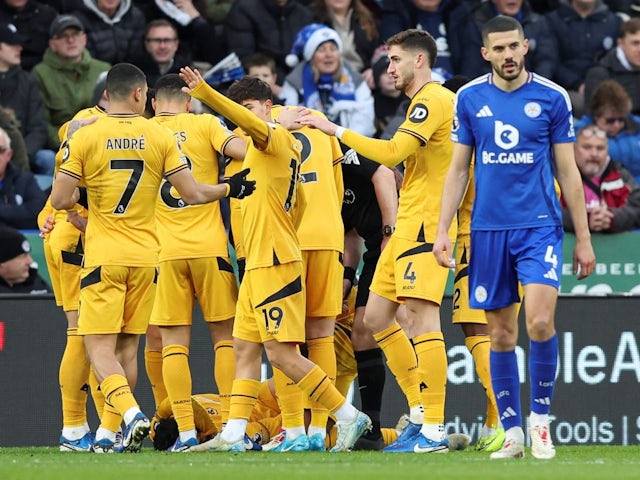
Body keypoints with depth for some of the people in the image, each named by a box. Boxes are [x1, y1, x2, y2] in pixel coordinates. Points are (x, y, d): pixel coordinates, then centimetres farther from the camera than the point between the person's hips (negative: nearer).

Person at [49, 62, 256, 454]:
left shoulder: (84, 137, -5)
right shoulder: (160, 136, -1)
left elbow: (59, 200, -6)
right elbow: (192, 194, -1)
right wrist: (229, 188, 18)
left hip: (103, 256, -3)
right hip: (145, 256, 3)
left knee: (99, 346, -4)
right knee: (128, 346, 11)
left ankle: (130, 412, -26)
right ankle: (108, 433, 13)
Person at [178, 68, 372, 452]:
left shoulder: (276, 137, -9)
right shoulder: (286, 147, 17)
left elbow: (244, 119, -29)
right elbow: (298, 204, 24)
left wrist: (202, 91, -39)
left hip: (275, 263, -10)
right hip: (257, 263, 10)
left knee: (281, 353, -10)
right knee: (246, 348, 8)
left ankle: (349, 417, -5)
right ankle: (233, 435, 8)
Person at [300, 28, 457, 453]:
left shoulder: (433, 100, -12)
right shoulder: (427, 102, 20)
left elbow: (392, 153, -21)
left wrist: (337, 131, -15)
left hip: (425, 223, -11)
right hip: (407, 226, 11)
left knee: (422, 315, -14)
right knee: (376, 317, 10)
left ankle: (434, 431, -16)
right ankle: (421, 413, 13)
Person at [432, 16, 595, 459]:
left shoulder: (552, 98, 0)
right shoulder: (470, 99, 4)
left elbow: (568, 171, 5)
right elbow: (458, 170, 10)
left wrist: (583, 236, 4)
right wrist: (443, 230, 2)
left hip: (540, 226, -2)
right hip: (488, 230, 2)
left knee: (540, 321, -18)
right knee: (502, 334, 4)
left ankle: (541, 420, -1)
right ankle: (512, 432, 12)